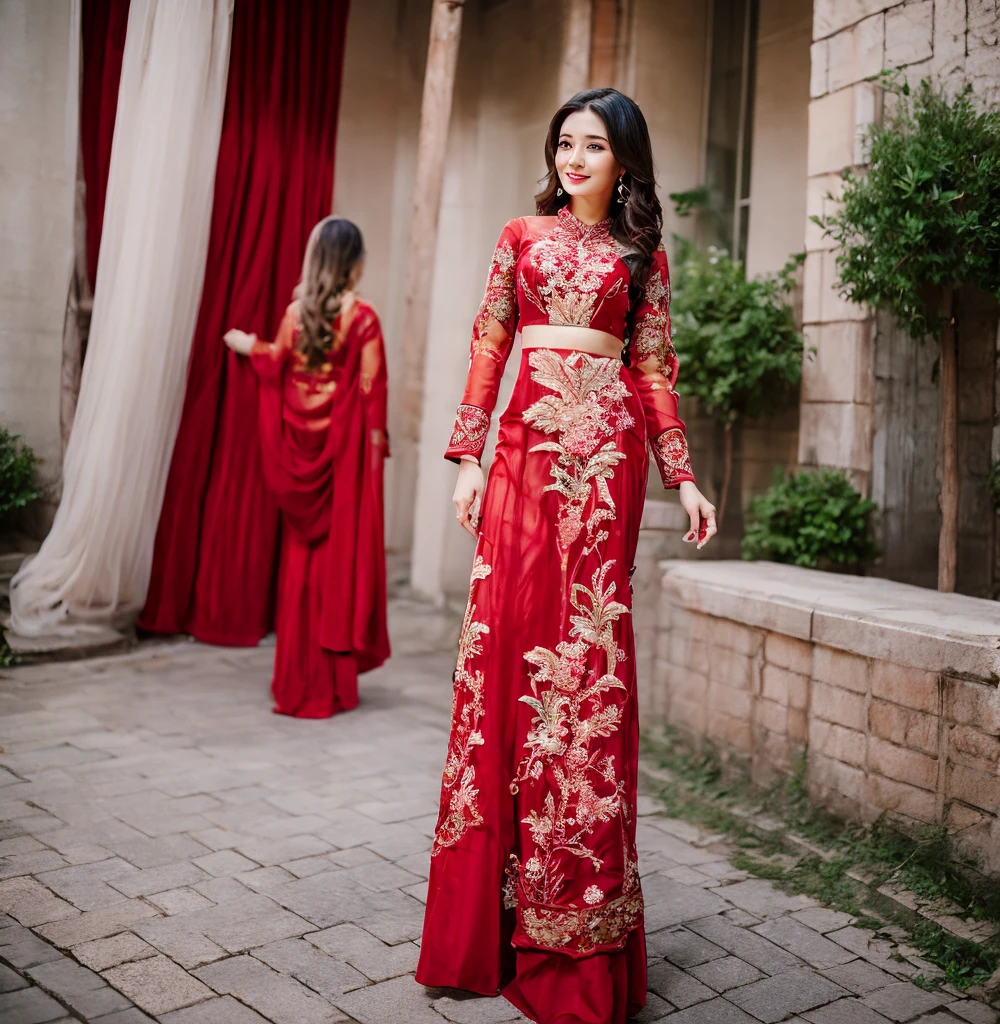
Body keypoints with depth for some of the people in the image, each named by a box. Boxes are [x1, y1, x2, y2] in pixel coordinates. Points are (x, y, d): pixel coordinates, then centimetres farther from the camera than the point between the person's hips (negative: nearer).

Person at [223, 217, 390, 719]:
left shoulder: (295, 313, 1)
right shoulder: (362, 318, -10)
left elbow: (278, 371, 14)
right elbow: (370, 393, -11)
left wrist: (250, 346, 32)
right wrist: (376, 446, -2)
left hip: (301, 448, 4)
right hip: (344, 451, -3)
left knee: (302, 555, 13)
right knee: (342, 553, 6)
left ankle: (298, 678, 20)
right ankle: (331, 683, 12)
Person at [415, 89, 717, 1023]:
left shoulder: (640, 254, 12)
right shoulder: (522, 237, 16)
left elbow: (653, 371, 9)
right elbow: (488, 348, 10)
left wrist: (683, 477, 2)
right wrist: (468, 454, 0)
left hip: (603, 451, -1)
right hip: (526, 445, 2)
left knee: (587, 646, -4)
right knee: (503, 637, -3)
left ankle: (577, 915, 8)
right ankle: (490, 907, 11)